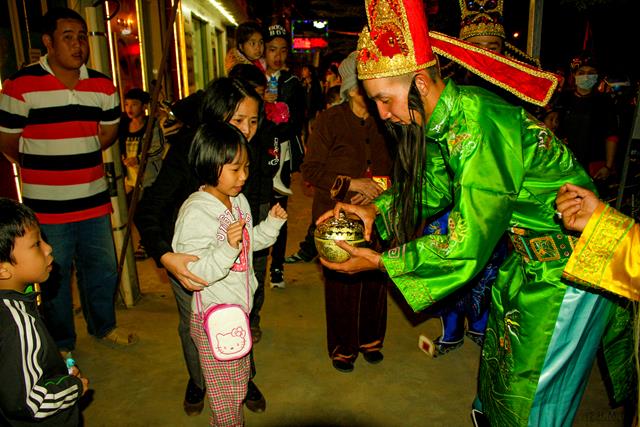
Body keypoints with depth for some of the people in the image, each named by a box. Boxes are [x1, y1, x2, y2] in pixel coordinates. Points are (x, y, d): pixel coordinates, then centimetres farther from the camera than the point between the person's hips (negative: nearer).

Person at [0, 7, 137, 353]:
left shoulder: (103, 86, 3)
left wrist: (75, 158, 11)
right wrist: (44, 169, 12)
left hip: (94, 199, 4)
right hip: (47, 206, -4)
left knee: (103, 267, 16)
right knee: (54, 276, 10)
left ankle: (104, 327, 39)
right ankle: (62, 344, 30)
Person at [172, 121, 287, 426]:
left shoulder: (239, 200, 3)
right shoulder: (196, 212, -24)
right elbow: (193, 273, -28)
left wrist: (272, 223, 3)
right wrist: (228, 247, -41)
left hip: (240, 308, 8)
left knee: (240, 381, 25)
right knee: (225, 392, 9)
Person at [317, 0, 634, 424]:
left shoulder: (479, 128, -32)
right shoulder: (444, 115, -4)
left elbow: (466, 245, -27)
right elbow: (434, 186, 9)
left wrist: (379, 262, -19)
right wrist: (376, 210, -5)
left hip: (568, 267, -8)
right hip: (528, 252, 8)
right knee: (500, 365, 23)